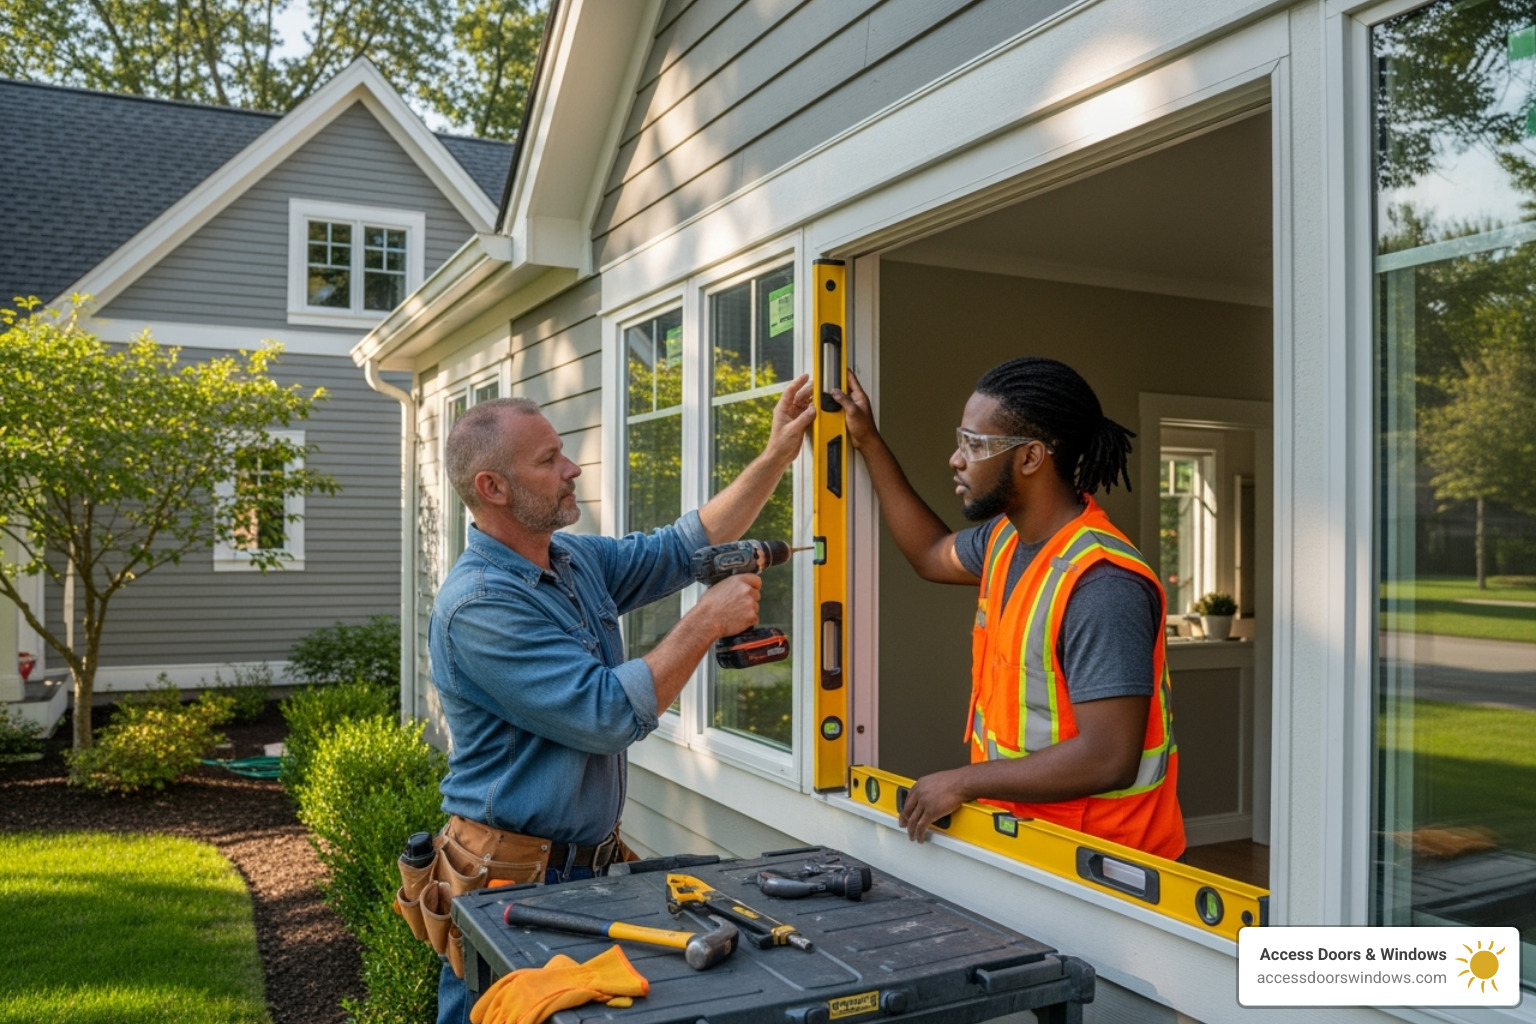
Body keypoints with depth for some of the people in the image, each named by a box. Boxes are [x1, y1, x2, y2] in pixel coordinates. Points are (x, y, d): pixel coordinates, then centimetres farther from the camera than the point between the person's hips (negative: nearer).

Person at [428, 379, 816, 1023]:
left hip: (589, 862, 8)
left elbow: (685, 549, 12)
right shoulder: (478, 605, -23)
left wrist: (778, 454, 6)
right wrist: (708, 622, -19)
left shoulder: (577, 560, 5)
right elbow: (609, 715, -26)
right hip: (513, 877, -8)